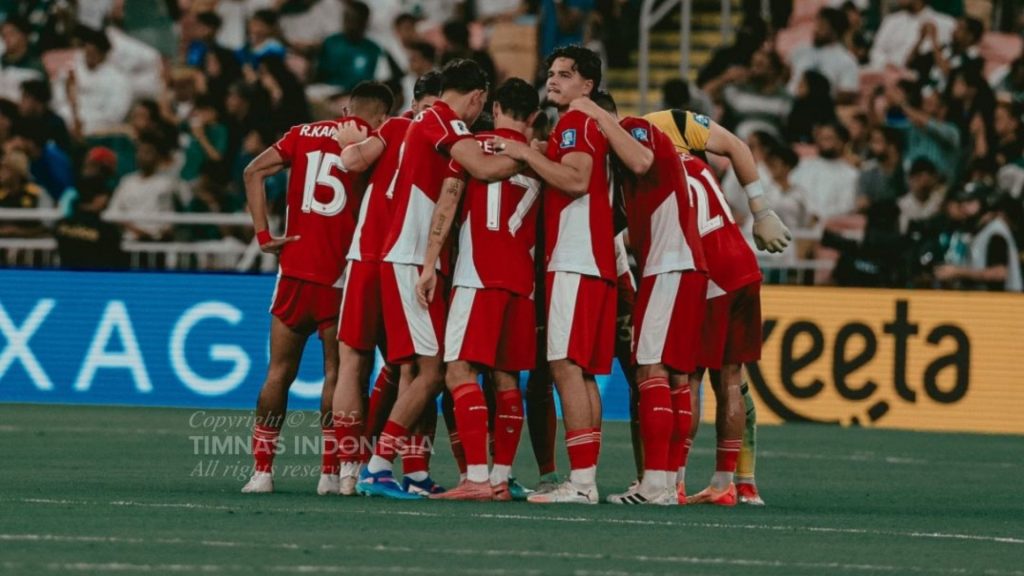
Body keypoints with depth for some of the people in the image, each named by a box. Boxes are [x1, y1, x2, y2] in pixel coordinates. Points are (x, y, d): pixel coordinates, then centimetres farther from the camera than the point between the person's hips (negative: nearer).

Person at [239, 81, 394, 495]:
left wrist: (263, 234, 2)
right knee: (337, 371, 4)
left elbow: (254, 172, 2)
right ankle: (331, 472, 1)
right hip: (341, 274, -3)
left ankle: (261, 469, 6)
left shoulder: (304, 134, 11)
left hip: (293, 268, 3)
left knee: (279, 371, 9)